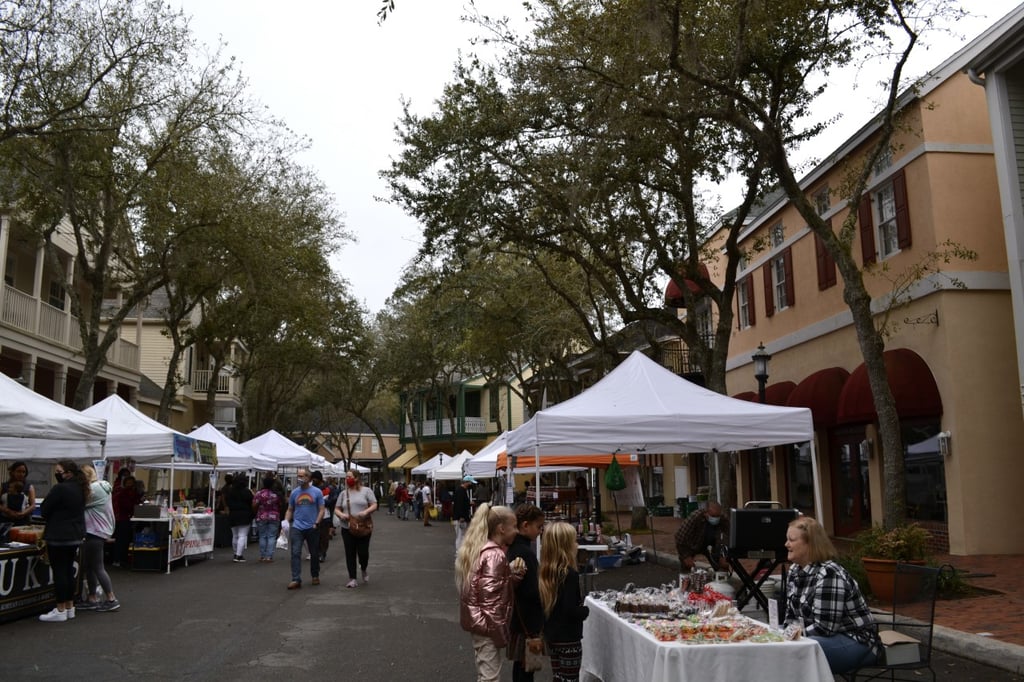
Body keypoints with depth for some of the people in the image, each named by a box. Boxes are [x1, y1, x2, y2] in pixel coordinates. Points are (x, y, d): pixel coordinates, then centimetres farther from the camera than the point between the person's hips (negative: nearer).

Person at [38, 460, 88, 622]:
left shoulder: (60, 489, -17)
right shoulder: (80, 489, 10)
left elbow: (44, 510, -10)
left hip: (59, 536, -9)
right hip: (75, 536, 9)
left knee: (59, 572, -2)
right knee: (69, 571, 13)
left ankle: (60, 611, 1)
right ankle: (70, 608, 18)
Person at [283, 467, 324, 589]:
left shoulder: (317, 492, -2)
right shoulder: (294, 492, 4)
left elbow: (321, 510, -2)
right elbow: (290, 510, 10)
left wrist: (316, 523, -13)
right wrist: (286, 521, -6)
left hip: (312, 528, -1)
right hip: (296, 527, 1)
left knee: (314, 554, 11)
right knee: (295, 553, -9)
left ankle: (315, 576, 30)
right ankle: (296, 579, -9)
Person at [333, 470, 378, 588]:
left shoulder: (366, 491, 2)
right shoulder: (343, 494, 11)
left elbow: (374, 506, -2)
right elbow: (336, 509, 12)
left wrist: (366, 512, -20)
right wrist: (341, 515, -10)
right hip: (347, 528, 3)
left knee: (363, 553, -2)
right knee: (350, 554, 3)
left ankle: (363, 570, 29)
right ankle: (352, 579, 11)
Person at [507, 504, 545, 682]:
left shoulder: (513, 548, 7)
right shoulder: (525, 552, -22)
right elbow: (531, 592, -22)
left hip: (517, 621, 9)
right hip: (528, 624, -9)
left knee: (520, 666, 19)